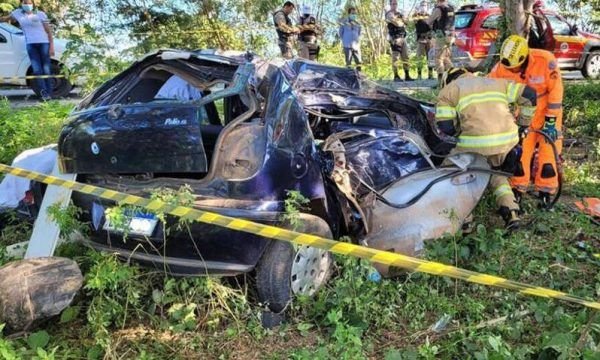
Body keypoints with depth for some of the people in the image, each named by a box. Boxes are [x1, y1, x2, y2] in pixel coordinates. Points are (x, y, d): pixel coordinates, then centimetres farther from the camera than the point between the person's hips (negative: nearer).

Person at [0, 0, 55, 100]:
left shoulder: (41, 14, 2)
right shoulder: (18, 13, 11)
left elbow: (49, 31, 1)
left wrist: (52, 46, -7)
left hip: (44, 43, -2)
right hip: (30, 45, 3)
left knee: (46, 70, -2)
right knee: (37, 70, -8)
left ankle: (49, 93, 0)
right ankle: (44, 93, -9)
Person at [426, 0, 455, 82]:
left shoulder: (438, 9, -12)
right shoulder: (451, 8, 11)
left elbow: (428, 22, -6)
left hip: (441, 36, -7)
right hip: (450, 36, 7)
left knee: (439, 59, -4)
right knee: (447, 59, 16)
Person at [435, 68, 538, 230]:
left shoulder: (447, 91, 13)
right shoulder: (496, 82, 26)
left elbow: (446, 126, 0)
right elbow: (529, 95, 18)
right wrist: (523, 123, 26)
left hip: (476, 143, -4)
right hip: (508, 140, 5)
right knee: (495, 171, 32)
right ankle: (511, 213, 16)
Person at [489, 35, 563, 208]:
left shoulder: (546, 61, -28)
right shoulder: (503, 67, -21)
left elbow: (555, 92, -21)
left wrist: (551, 121, -18)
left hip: (548, 111, -2)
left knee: (548, 150, -2)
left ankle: (545, 191, 12)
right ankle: (517, 189, 15)